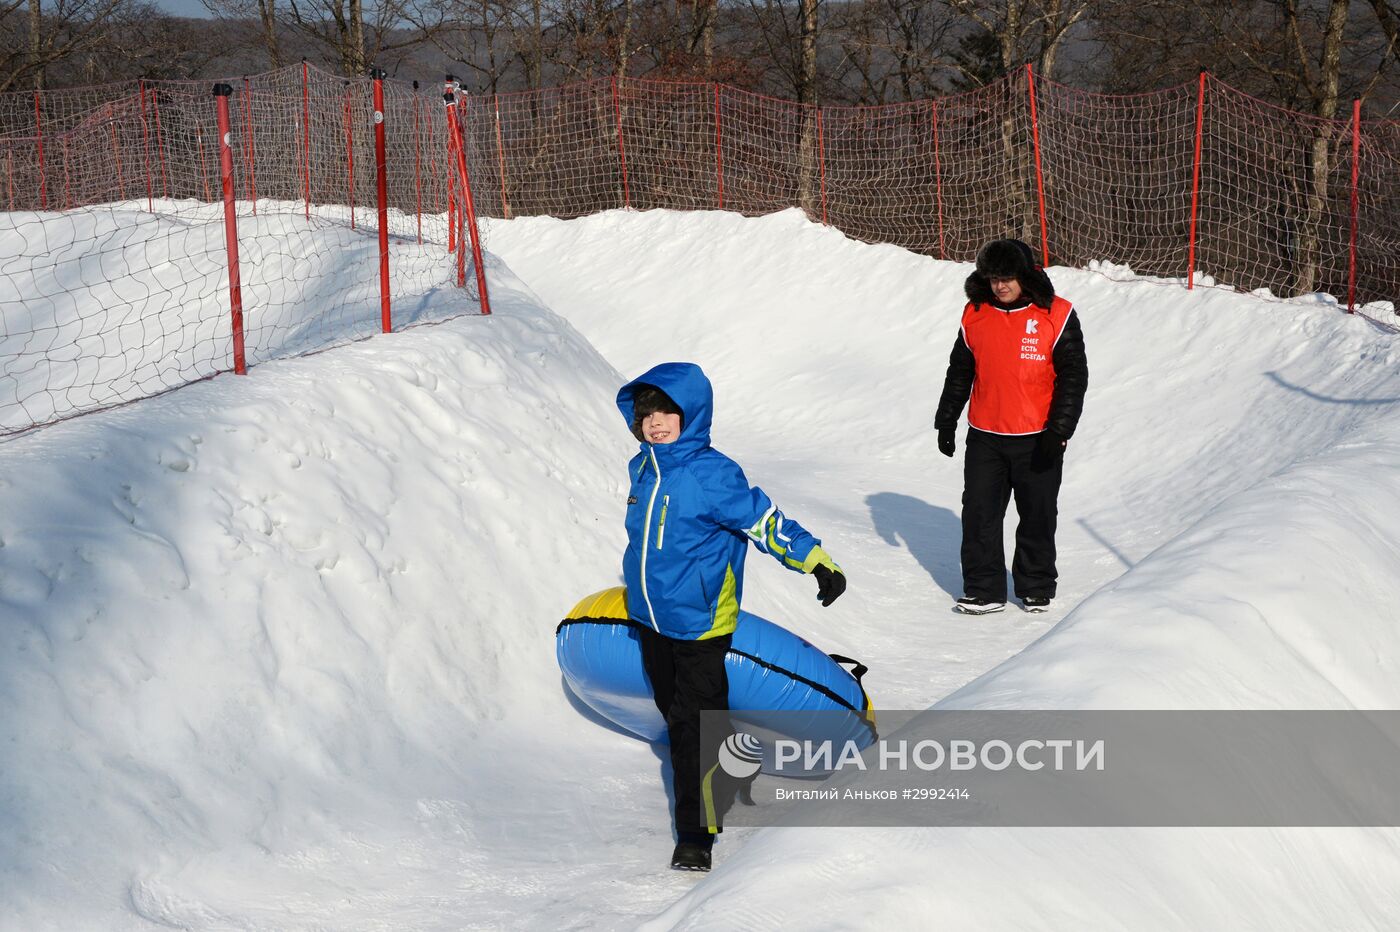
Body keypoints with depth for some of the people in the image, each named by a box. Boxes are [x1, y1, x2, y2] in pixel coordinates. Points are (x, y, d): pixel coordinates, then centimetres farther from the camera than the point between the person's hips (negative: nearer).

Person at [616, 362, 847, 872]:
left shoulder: (713, 475, -19)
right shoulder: (641, 469, 4)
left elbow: (767, 523, -16)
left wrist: (817, 562, -20)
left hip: (699, 624, -7)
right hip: (651, 618, 8)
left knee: (697, 726, -5)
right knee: (676, 716, 19)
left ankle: (696, 834, 3)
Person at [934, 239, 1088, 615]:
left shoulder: (1057, 316, -8)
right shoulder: (975, 315, 3)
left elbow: (1073, 377, -6)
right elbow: (959, 372, 12)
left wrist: (1059, 430, -12)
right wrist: (946, 421, 12)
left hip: (1037, 439, -3)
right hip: (984, 438, 3)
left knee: (1037, 517, 9)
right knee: (979, 515, 3)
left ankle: (1037, 589, 23)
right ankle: (984, 591, 12)